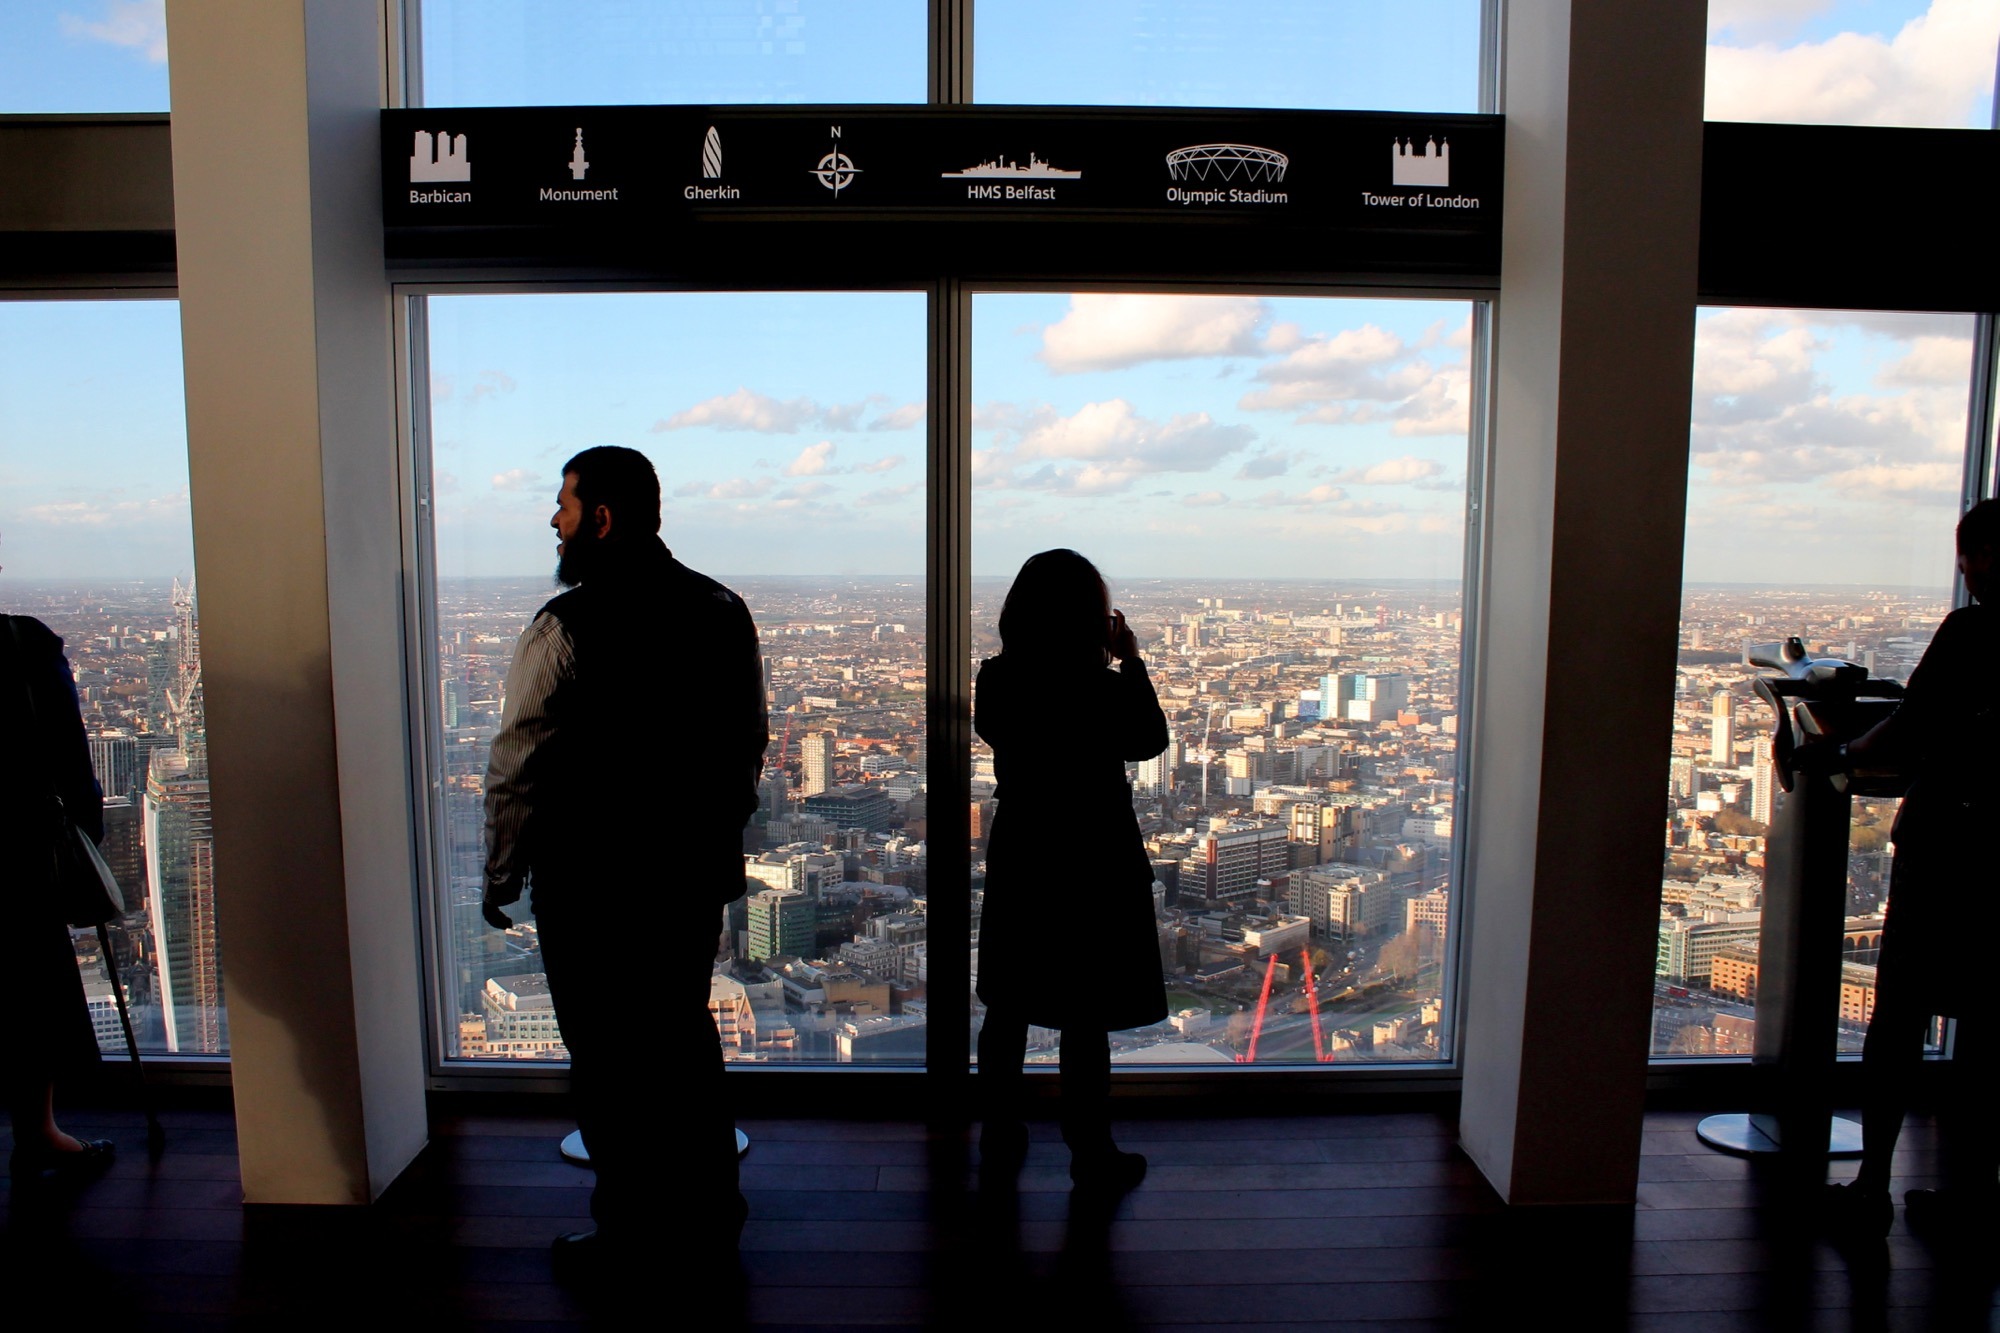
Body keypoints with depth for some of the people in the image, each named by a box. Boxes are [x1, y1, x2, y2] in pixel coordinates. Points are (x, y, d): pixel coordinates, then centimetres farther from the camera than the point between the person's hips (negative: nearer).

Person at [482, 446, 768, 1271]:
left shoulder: (568, 627, -17)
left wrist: (502, 877, -2)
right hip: (698, 874, 6)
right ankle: (711, 1201, 33)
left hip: (592, 884, -6)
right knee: (686, 1031, 20)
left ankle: (631, 1225, 23)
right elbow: (751, 743, 9)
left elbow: (519, 768, -15)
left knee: (607, 1055, 9)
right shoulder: (723, 611, 2)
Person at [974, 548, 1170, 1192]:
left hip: (1017, 864, 5)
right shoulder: (1103, 691, -20)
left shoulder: (995, 683, -8)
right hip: (1094, 868, -4)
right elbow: (1151, 739, -3)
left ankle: (1000, 1132, 32)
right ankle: (1091, 1153, 21)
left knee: (1007, 1011, 17)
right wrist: (1132, 662, 2)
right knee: (1085, 1023, 8)